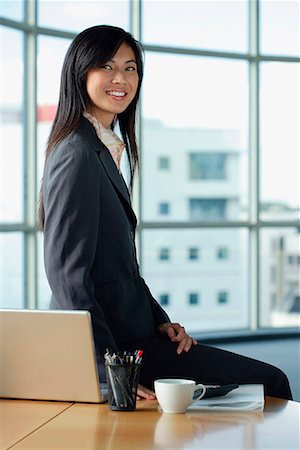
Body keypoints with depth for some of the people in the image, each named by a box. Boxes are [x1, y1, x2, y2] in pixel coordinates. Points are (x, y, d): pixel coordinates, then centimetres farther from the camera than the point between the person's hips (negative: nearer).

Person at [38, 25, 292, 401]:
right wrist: (108, 371, -23)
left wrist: (160, 322, 8)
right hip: (114, 342, -10)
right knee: (270, 383, -8)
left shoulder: (103, 150, 15)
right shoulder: (78, 155, -15)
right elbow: (66, 273, -21)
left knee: (269, 379, 10)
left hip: (128, 332, 10)